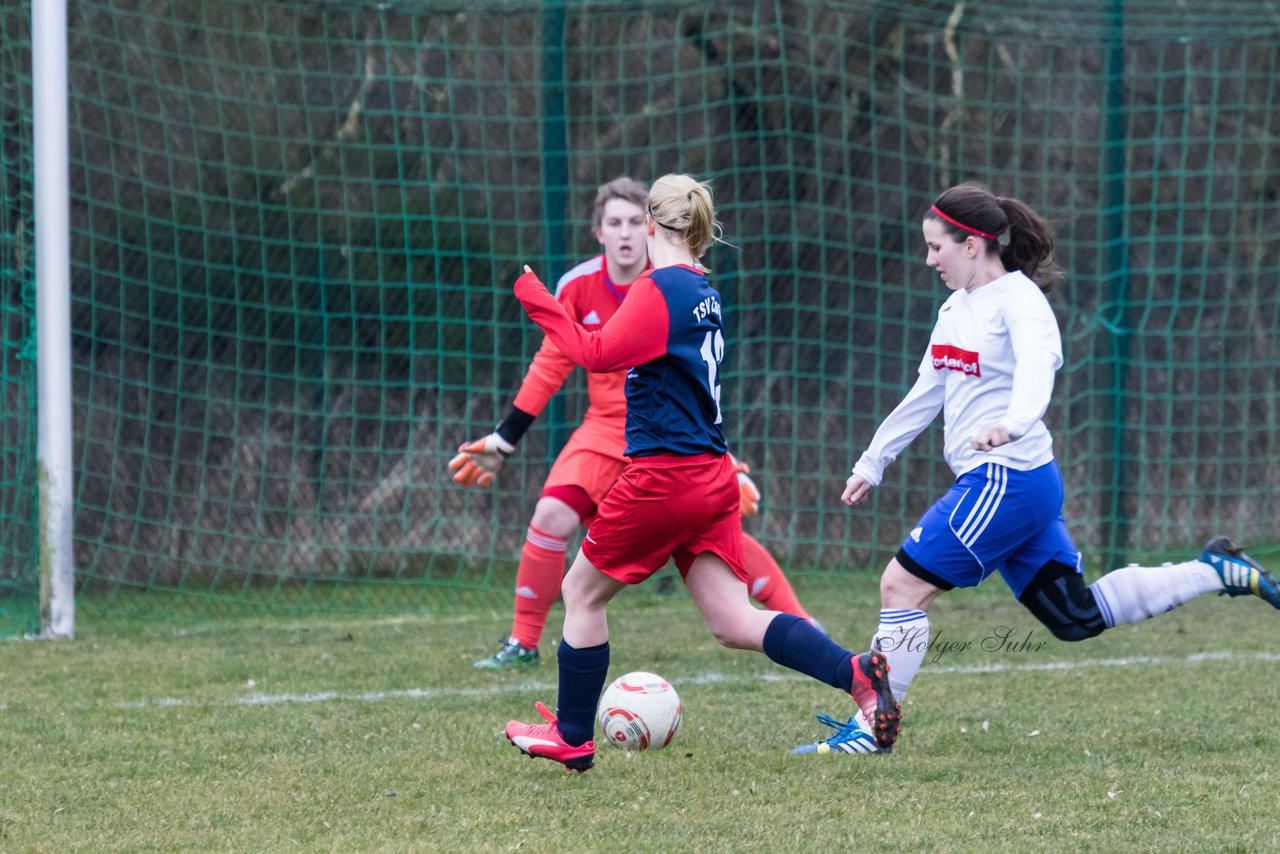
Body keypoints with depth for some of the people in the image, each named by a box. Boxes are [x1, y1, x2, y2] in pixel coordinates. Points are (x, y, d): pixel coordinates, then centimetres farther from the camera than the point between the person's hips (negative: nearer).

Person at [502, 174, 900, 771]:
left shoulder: (659, 289, -12)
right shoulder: (704, 292, 15)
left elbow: (598, 353, -21)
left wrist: (540, 304, -13)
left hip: (664, 474, -8)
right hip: (713, 476, 8)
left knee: (581, 592, 11)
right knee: (734, 622, 1)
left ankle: (572, 738, 18)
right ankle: (856, 672, -18)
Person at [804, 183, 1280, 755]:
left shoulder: (1018, 298, -11)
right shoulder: (955, 310, 15)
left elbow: (1037, 365, -32)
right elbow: (924, 396, 25)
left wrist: (1012, 422, -51)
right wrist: (872, 463, 29)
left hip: (1007, 479, -9)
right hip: (992, 484, 9)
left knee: (902, 585, -10)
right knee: (1077, 618, 11)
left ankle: (873, 725, -5)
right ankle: (1215, 572, 18)